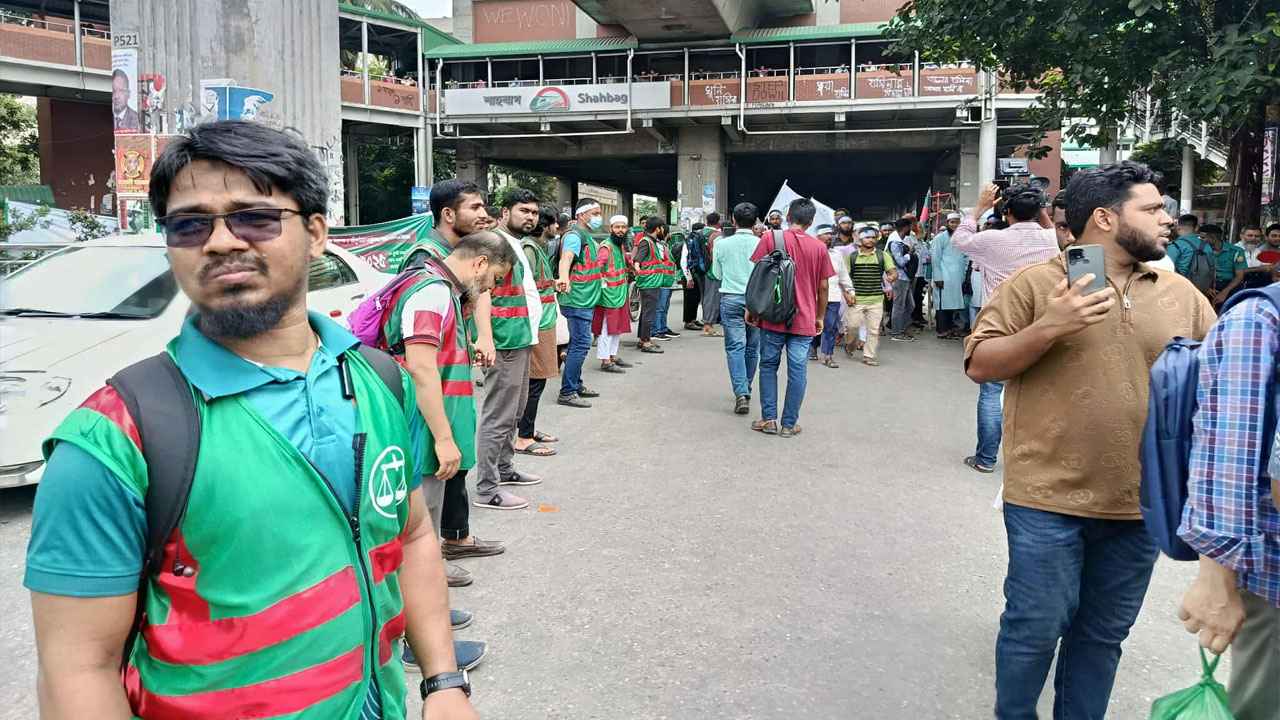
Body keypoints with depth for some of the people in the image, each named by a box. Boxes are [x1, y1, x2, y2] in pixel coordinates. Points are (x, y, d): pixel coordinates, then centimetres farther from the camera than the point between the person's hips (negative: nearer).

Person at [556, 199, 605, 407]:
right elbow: (566, 258, -35)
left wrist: (600, 275, 52)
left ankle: (576, 385, 26)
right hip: (577, 300, -10)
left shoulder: (588, 236, 16)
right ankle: (567, 393, -7)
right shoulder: (574, 235, -15)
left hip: (586, 300, 10)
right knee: (581, 344, -10)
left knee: (578, 344, 16)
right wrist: (564, 277, -55)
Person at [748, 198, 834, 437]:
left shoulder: (770, 238, -3)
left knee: (768, 366, 11)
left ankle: (769, 419, 11)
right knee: (797, 371, 4)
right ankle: (789, 424, 8)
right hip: (804, 321, 1)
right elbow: (823, 287, 5)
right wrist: (819, 317, 17)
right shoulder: (819, 247, 2)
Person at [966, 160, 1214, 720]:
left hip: (1141, 503, 4)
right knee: (1036, 626, 5)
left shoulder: (1182, 294, 8)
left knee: (1104, 632, 16)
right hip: (1048, 498, -4)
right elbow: (979, 365, -6)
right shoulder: (1034, 284, -4)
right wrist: (1048, 328, -20)